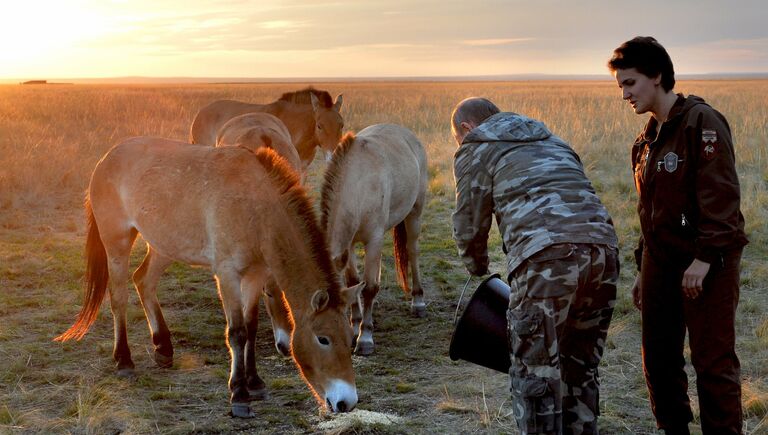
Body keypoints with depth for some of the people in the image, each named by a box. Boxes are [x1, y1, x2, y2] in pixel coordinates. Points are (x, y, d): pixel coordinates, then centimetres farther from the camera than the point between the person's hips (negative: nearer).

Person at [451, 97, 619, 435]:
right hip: (602, 247, 7)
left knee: (535, 372, 2)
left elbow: (470, 224, 13)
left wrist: (478, 268, 32)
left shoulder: (475, 149, 16)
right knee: (580, 368, 18)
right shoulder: (551, 140, 35)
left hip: (546, 256, -7)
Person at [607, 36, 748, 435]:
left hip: (707, 265, -8)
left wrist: (705, 257, -21)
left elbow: (720, 196, -17)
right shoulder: (646, 141, 16)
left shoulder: (701, 122, -10)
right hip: (661, 263, 8)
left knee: (713, 362, -4)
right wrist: (643, 269, 21)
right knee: (658, 361, 10)